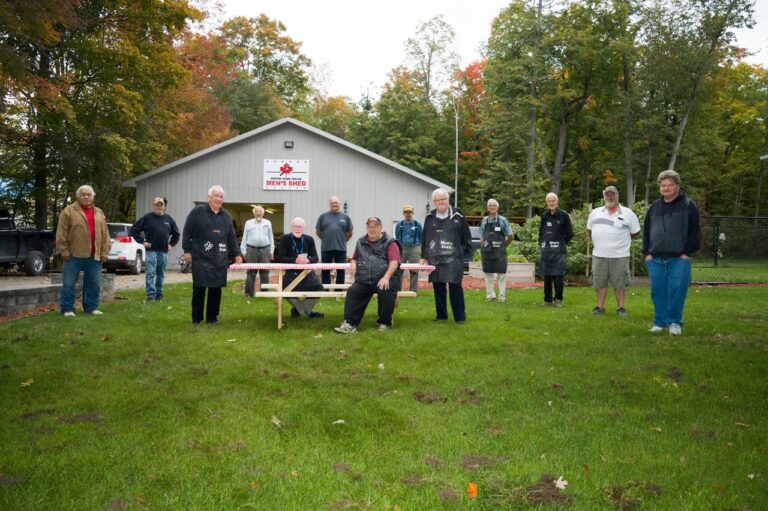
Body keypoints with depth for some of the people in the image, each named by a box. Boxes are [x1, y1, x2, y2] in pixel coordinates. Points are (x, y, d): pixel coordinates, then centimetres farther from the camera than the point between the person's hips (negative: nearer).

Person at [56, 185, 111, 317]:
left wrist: (105, 252, 4)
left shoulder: (99, 213, 13)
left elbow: (105, 234, 11)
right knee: (69, 284, 1)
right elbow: (62, 233, -5)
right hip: (74, 255, -4)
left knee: (94, 284, 8)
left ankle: (91, 307, 19)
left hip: (94, 256, 4)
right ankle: (67, 309, 9)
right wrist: (64, 250, -9)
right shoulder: (69, 211, -2)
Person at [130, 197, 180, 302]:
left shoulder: (168, 218, 10)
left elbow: (176, 233, 21)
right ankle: (151, 295, -5)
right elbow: (134, 229, -1)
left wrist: (171, 243, 10)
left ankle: (159, 293, 20)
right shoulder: (147, 217, -2)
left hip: (164, 251, 4)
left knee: (161, 274, 10)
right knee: (150, 273, -6)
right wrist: (142, 241, -5)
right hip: (151, 250, -4)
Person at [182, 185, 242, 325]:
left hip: (220, 260, 4)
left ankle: (212, 317, 15)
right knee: (199, 288, -2)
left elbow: (231, 237, 19)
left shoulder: (226, 216, 15)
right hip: (201, 258, -4)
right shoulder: (197, 212, 0)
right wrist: (187, 250, -5)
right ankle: (196, 319, 9)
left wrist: (236, 254, 14)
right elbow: (187, 231, 0)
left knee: (216, 289, 5)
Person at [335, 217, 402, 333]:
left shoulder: (390, 242, 4)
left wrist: (386, 278, -25)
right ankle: (350, 324, -26)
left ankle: (385, 323, -13)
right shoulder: (361, 242, 22)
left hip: (384, 278, -4)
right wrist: (353, 264, 10)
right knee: (353, 291, -25)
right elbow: (355, 257, 36)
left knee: (386, 291, -35)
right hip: (364, 280, 4)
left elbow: (394, 262, -9)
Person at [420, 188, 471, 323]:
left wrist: (464, 253, 1)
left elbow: (466, 237, 4)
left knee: (455, 287, -4)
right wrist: (423, 256, 12)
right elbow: (424, 238, 14)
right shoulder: (430, 217, 10)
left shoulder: (457, 216, 1)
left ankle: (460, 317, 3)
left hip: (453, 259, -3)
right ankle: (441, 315, 17)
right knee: (438, 287, 7)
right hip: (435, 259, 4)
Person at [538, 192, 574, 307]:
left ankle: (558, 299, 6)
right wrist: (541, 243, 12)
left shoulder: (564, 215, -3)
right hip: (546, 250, 4)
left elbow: (570, 234, 2)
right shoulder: (544, 216, 10)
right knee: (547, 276, 6)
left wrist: (561, 243, 3)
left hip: (559, 251, -4)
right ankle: (548, 300, 14)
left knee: (558, 276, -7)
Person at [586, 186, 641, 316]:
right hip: (599, 255, 2)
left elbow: (636, 232, 6)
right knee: (600, 281, 7)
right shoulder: (595, 212, 8)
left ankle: (620, 308, 13)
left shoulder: (627, 213, 1)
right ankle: (600, 307, 14)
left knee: (619, 282, 4)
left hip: (620, 255, -2)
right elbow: (589, 230, 19)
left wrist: (621, 240, 8)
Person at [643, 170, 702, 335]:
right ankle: (660, 322, 16)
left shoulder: (688, 206, 1)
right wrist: (647, 252, 7)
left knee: (677, 290, -4)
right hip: (655, 259, 4)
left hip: (679, 259, -4)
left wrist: (687, 253, -8)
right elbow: (646, 231, 17)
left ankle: (675, 322, 8)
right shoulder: (654, 207, 14)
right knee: (658, 291, 6)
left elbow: (695, 231, -2)